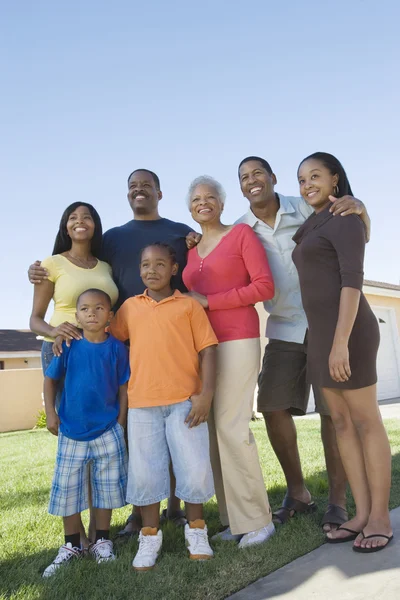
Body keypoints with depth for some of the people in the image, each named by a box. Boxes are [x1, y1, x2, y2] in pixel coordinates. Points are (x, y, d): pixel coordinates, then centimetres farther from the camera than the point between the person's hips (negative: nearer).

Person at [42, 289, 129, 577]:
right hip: (71, 432, 1)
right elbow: (50, 379, 4)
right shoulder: (69, 346, -7)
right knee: (67, 488, 8)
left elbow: (123, 388, -1)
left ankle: (102, 541, 28)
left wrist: (121, 424, -3)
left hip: (107, 431, 0)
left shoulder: (117, 348, -7)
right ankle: (71, 546, 26)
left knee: (106, 486, 9)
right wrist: (50, 413, -2)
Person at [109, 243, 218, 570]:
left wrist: (206, 393, -10)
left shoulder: (189, 305, 4)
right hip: (141, 403, 2)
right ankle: (150, 536, 24)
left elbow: (207, 349, 0)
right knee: (145, 471, 6)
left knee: (194, 467, 0)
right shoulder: (129, 307, 13)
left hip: (185, 400, -2)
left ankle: (196, 530, 24)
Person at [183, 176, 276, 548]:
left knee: (231, 426, -10)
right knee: (212, 429, 2)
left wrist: (209, 302, -10)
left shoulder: (242, 234, 3)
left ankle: (256, 519, 4)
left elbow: (264, 286, -7)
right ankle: (233, 519, 12)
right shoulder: (189, 249, 19)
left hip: (236, 340, -5)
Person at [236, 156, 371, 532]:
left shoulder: (306, 208, -6)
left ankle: (337, 501, 14)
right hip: (283, 329, 3)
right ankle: (297, 493, 20)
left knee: (333, 412, -1)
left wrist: (359, 210, -24)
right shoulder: (239, 231, 1)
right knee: (273, 409, 1)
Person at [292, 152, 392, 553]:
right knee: (341, 422, 9)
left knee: (366, 421, -2)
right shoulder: (311, 227, 21)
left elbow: (352, 279, -15)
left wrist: (342, 341, -23)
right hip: (320, 332, 9)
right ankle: (362, 513, 17)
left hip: (346, 329, -9)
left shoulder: (345, 219, -4)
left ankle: (380, 518, 9)